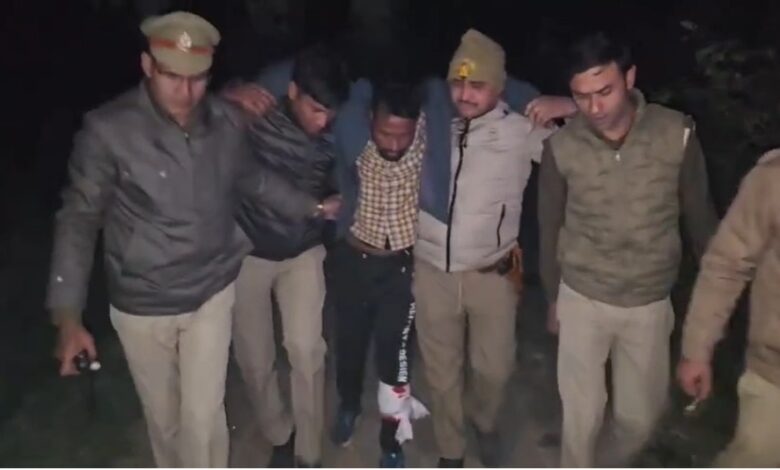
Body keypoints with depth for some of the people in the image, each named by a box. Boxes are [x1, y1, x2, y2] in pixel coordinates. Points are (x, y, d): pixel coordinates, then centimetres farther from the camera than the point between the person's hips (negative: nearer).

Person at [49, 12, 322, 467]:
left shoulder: (227, 122, -11)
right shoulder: (109, 130, -21)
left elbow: (251, 180, 9)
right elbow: (79, 220, -13)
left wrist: (310, 208, 13)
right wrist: (68, 315, -15)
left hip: (212, 294, 1)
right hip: (141, 305, -1)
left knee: (203, 415, 5)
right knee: (163, 416, 18)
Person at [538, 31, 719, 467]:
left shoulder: (677, 135, -15)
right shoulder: (562, 147, -14)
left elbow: (700, 216, -1)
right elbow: (550, 227, 0)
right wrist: (552, 296, 9)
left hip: (650, 304, 1)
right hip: (582, 300, -1)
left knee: (640, 415, 15)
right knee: (582, 413, 9)